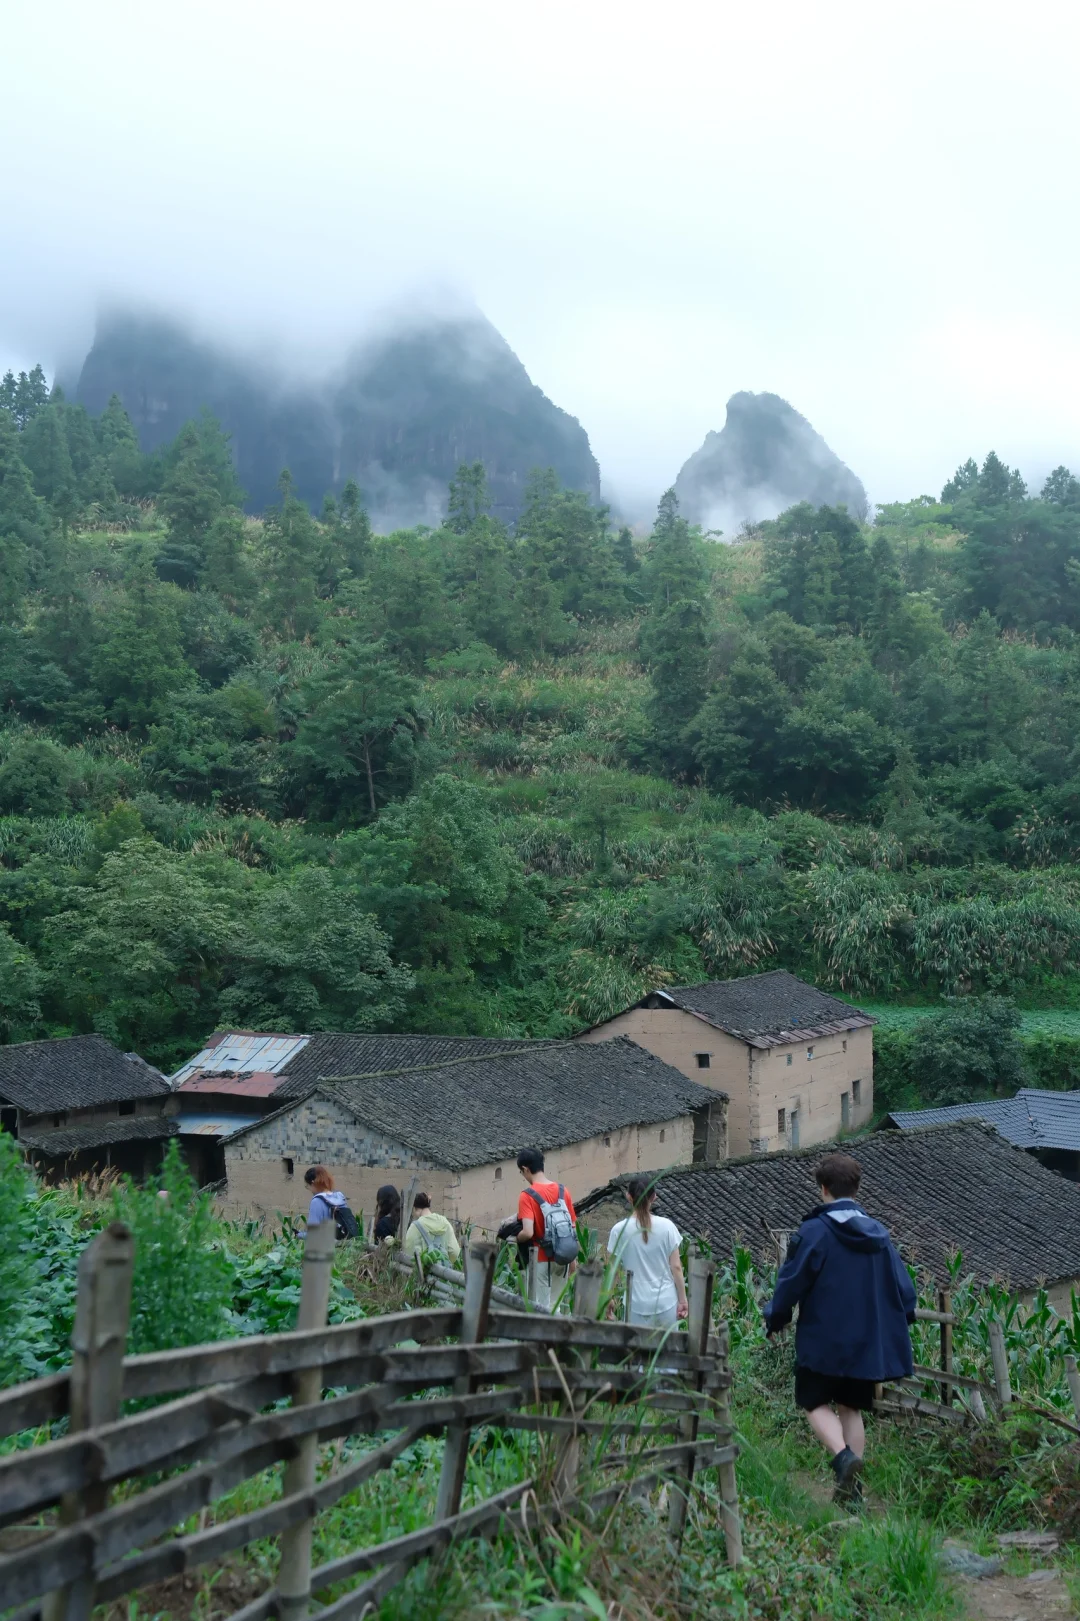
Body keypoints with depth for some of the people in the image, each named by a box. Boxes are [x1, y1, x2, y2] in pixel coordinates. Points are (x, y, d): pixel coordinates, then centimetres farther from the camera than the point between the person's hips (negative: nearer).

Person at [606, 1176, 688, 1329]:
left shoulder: (619, 1231, -7)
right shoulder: (666, 1226, -5)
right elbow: (676, 1267, -3)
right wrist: (682, 1300, 5)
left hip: (638, 1305, -1)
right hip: (666, 1301, 1)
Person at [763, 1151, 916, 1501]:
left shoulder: (814, 1231, -11)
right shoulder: (879, 1234, 5)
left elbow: (791, 1283, -8)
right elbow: (903, 1288, 8)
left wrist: (774, 1320, 8)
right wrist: (897, 1327, 22)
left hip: (823, 1340, -5)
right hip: (866, 1342, 5)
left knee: (816, 1403, 8)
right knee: (852, 1408, 14)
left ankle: (843, 1456, -17)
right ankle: (852, 1486, 9)